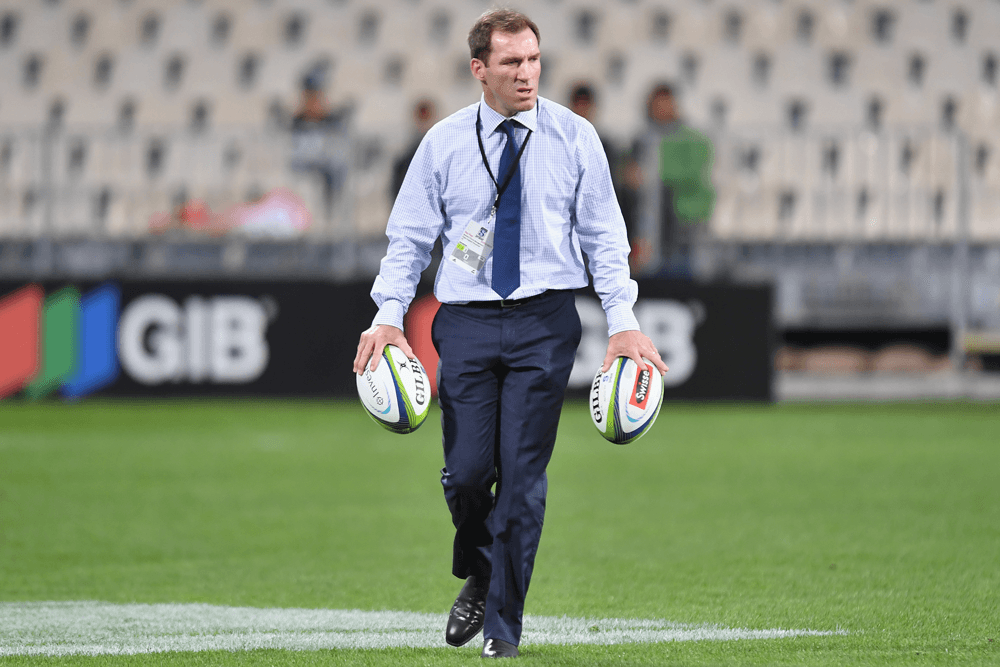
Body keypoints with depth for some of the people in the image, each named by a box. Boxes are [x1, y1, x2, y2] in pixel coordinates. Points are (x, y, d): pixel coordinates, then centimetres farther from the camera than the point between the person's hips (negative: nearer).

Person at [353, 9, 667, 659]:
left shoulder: (574, 137, 2)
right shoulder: (444, 143, 3)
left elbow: (604, 237, 4)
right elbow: (410, 236, 7)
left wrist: (624, 322, -6)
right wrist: (389, 316, -6)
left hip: (544, 321, -1)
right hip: (466, 320, 1)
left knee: (523, 476, -4)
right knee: (467, 472, -4)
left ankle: (503, 623, 8)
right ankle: (478, 577, 27)